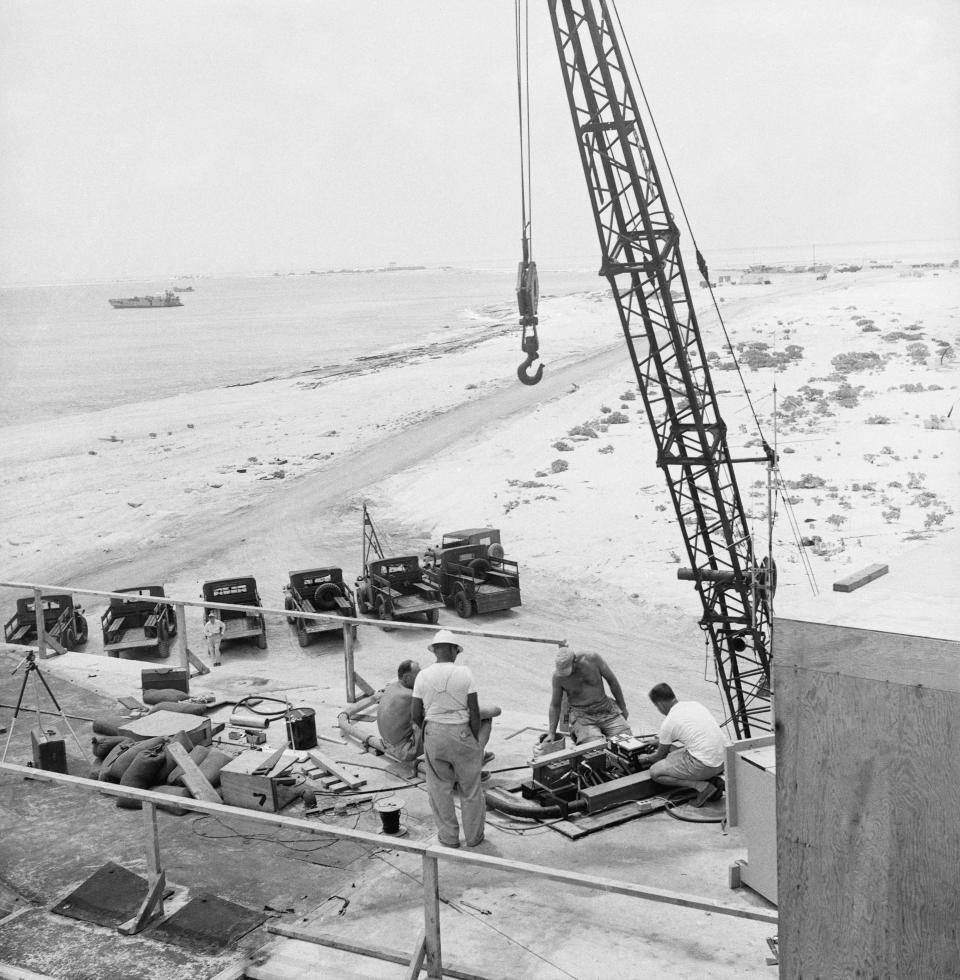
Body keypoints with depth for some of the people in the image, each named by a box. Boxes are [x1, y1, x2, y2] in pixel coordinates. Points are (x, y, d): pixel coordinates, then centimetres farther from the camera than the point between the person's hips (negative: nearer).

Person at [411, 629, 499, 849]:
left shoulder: (423, 676, -6)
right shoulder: (464, 673, -11)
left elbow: (415, 716, -4)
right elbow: (474, 712, -10)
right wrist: (476, 741, 2)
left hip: (433, 734, 1)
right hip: (462, 733, -1)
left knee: (440, 788, 16)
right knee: (470, 787, 15)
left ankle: (449, 836, 25)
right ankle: (473, 835, 27)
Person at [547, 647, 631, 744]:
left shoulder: (594, 659, -12)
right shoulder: (558, 675, -9)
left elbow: (612, 680, 2)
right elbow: (555, 705, 3)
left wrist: (623, 708, 11)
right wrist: (551, 733, 1)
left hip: (606, 710, 1)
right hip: (582, 716, -1)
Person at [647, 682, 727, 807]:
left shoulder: (668, 723, -7)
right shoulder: (695, 704, 12)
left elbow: (661, 756, 8)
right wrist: (660, 741, 42)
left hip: (704, 766, -8)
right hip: (723, 761, 8)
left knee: (655, 772, 4)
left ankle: (702, 786, -7)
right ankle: (712, 779, 10)